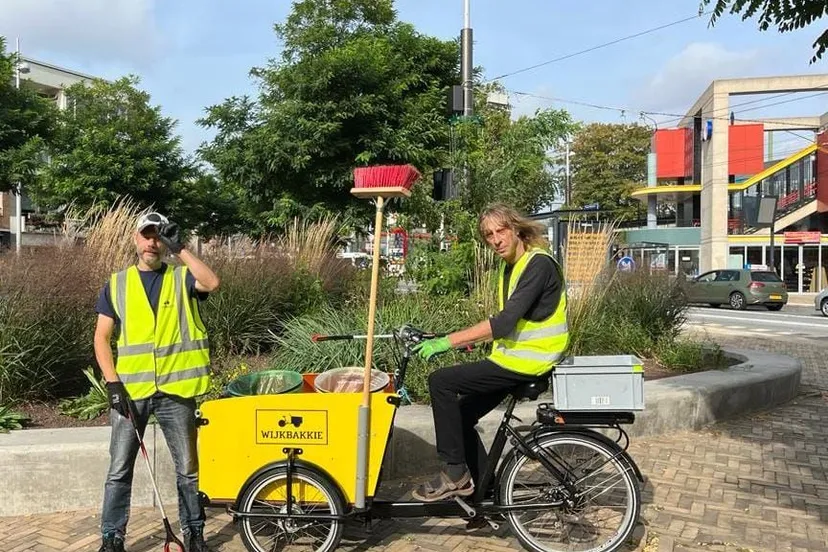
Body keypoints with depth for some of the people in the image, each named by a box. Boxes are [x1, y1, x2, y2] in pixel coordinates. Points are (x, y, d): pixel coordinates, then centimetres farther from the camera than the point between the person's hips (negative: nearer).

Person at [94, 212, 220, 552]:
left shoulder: (182, 278, 5)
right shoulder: (117, 284, 8)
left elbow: (212, 283, -18)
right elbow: (101, 338, 4)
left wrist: (179, 248, -16)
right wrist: (113, 383, -7)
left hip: (174, 390, 0)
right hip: (130, 390, 1)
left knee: (187, 468, 9)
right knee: (119, 470, 6)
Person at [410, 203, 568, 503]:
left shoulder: (539, 264, -18)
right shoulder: (510, 266, 13)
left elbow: (506, 321, -27)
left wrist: (447, 341, -27)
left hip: (529, 361, -10)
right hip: (514, 356, 10)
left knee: (441, 381, -16)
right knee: (461, 414, 10)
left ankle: (455, 473, -5)